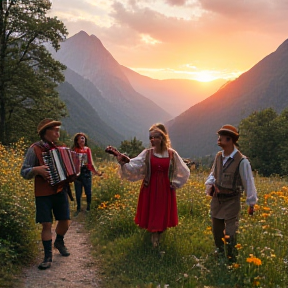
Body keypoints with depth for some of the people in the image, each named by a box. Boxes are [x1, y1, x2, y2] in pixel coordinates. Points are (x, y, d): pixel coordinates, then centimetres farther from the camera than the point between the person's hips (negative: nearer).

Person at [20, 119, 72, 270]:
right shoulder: (34, 149, -8)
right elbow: (24, 172, -9)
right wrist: (37, 169, -26)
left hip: (60, 191, 5)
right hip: (43, 194, -4)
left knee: (65, 221, 8)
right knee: (46, 224, -4)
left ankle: (59, 242, 38)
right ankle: (48, 256, 9)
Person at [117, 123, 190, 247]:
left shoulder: (172, 154, -1)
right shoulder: (146, 154, -2)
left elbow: (184, 172, 9)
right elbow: (133, 166, -17)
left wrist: (175, 184, 3)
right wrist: (123, 163, -36)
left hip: (165, 191, 0)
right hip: (150, 191, 0)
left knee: (162, 218, 5)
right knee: (150, 217, 4)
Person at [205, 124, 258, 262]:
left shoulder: (241, 161, -19)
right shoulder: (218, 156, -1)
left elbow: (248, 183, -11)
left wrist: (251, 203, -5)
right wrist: (210, 184, -9)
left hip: (231, 201, -6)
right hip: (216, 200, 6)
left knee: (230, 233, -1)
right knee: (216, 230, 19)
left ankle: (231, 260, 17)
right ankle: (219, 253, 41)